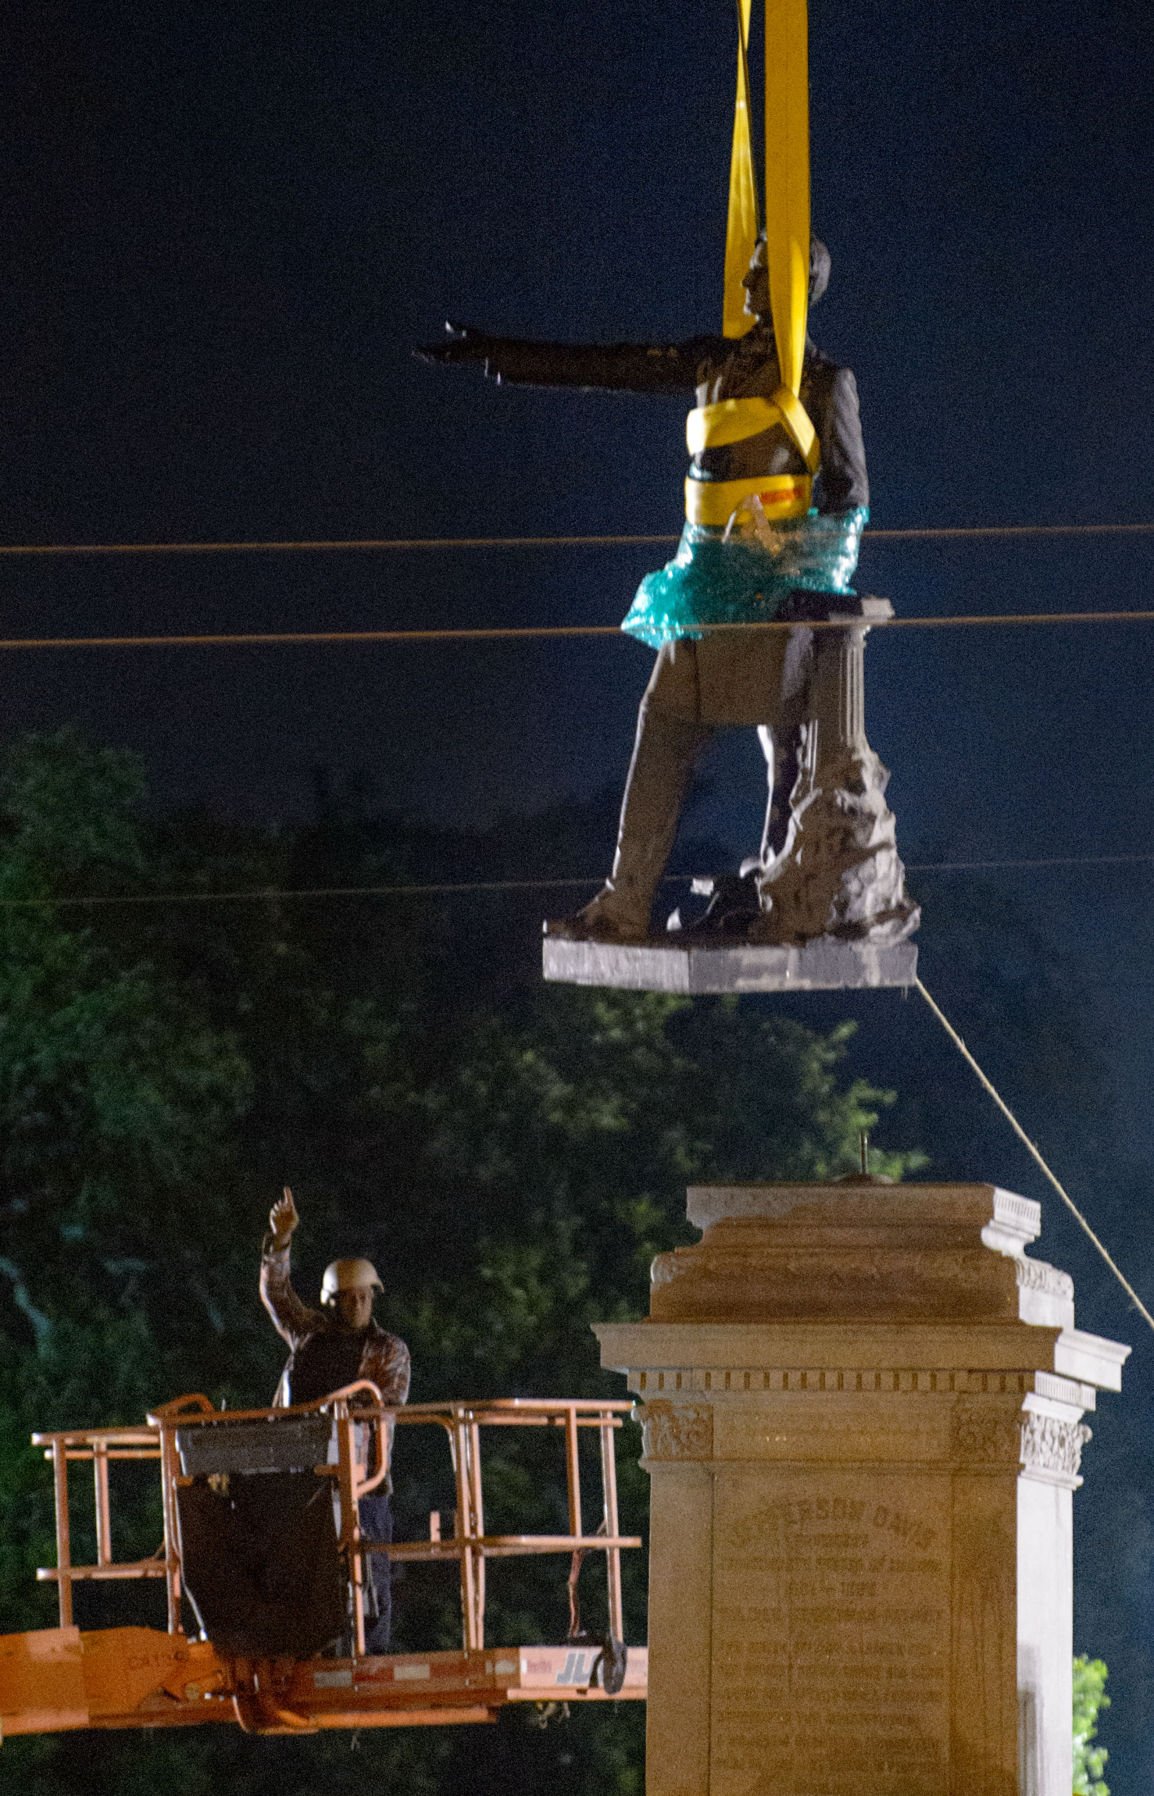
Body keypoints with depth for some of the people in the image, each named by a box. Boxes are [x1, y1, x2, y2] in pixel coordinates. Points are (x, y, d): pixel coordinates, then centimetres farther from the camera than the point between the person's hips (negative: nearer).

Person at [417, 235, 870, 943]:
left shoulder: (825, 382, -2)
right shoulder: (720, 362, 12)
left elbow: (849, 492, -1)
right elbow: (609, 366, 14)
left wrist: (821, 586, -13)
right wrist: (491, 351, 13)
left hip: (779, 583, -6)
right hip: (709, 578, 6)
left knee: (788, 746, -2)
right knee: (664, 734, 1)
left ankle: (781, 902, 5)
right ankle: (625, 905, 1)